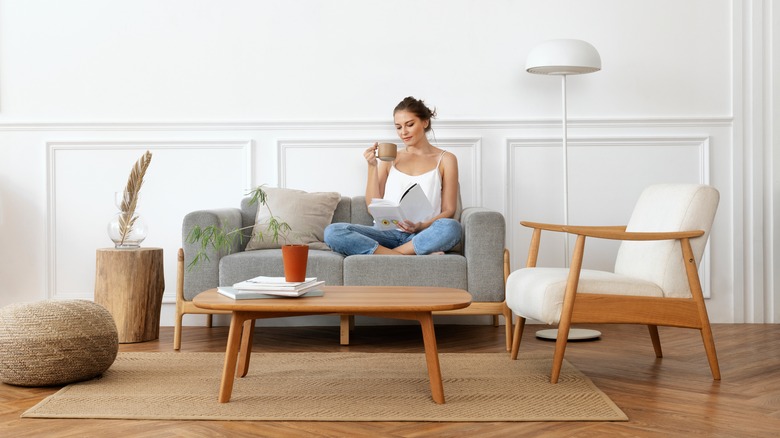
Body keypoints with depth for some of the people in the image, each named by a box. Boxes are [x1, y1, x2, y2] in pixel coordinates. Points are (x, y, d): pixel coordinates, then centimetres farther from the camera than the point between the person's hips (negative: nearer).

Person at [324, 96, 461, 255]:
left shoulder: (445, 159, 11)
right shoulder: (389, 158, 17)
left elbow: (448, 211, 6)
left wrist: (422, 226, -13)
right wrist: (372, 166, 0)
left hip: (421, 236, -2)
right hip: (388, 233, 2)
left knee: (451, 227, -37)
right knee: (332, 232, -25)